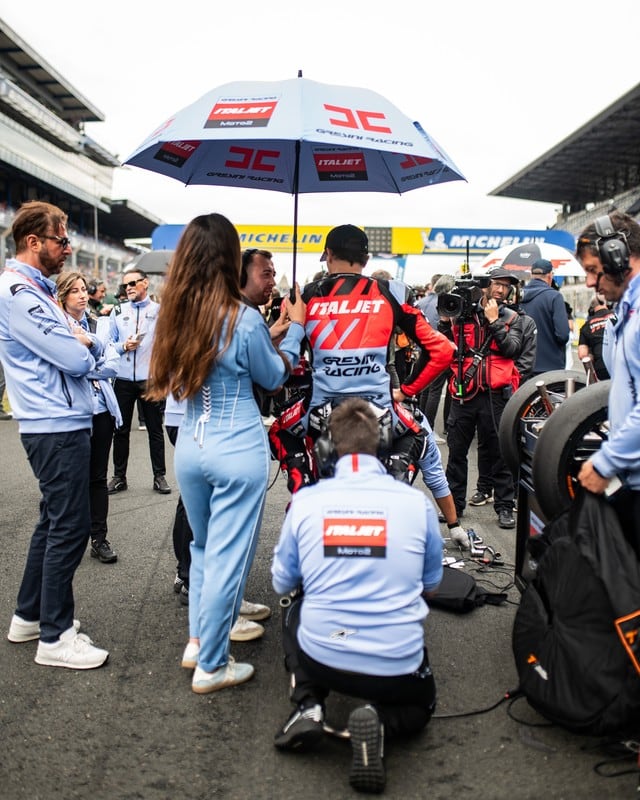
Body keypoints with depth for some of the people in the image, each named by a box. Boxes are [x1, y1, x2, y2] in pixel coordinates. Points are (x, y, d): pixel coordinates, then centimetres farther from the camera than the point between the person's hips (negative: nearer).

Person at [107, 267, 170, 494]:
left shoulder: (159, 311, 1)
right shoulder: (118, 312, 11)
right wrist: (123, 346, -9)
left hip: (151, 379, -3)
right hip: (123, 379, 3)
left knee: (155, 429, 6)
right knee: (121, 430, 9)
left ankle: (159, 476, 15)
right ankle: (119, 477, 19)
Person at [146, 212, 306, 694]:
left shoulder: (176, 314, 1)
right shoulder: (244, 319, -14)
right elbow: (272, 377, 2)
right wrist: (296, 327, 13)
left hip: (190, 446, 6)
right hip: (239, 451, -6)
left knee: (203, 546, 23)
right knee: (228, 555, 6)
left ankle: (198, 640, 35)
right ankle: (211, 666, 19)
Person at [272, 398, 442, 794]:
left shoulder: (305, 500, -4)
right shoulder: (417, 502, -5)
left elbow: (282, 583, 7)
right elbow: (432, 584, 10)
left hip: (322, 658, 1)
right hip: (397, 665, 0)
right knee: (420, 707, 34)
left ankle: (308, 706, 9)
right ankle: (380, 718, -2)